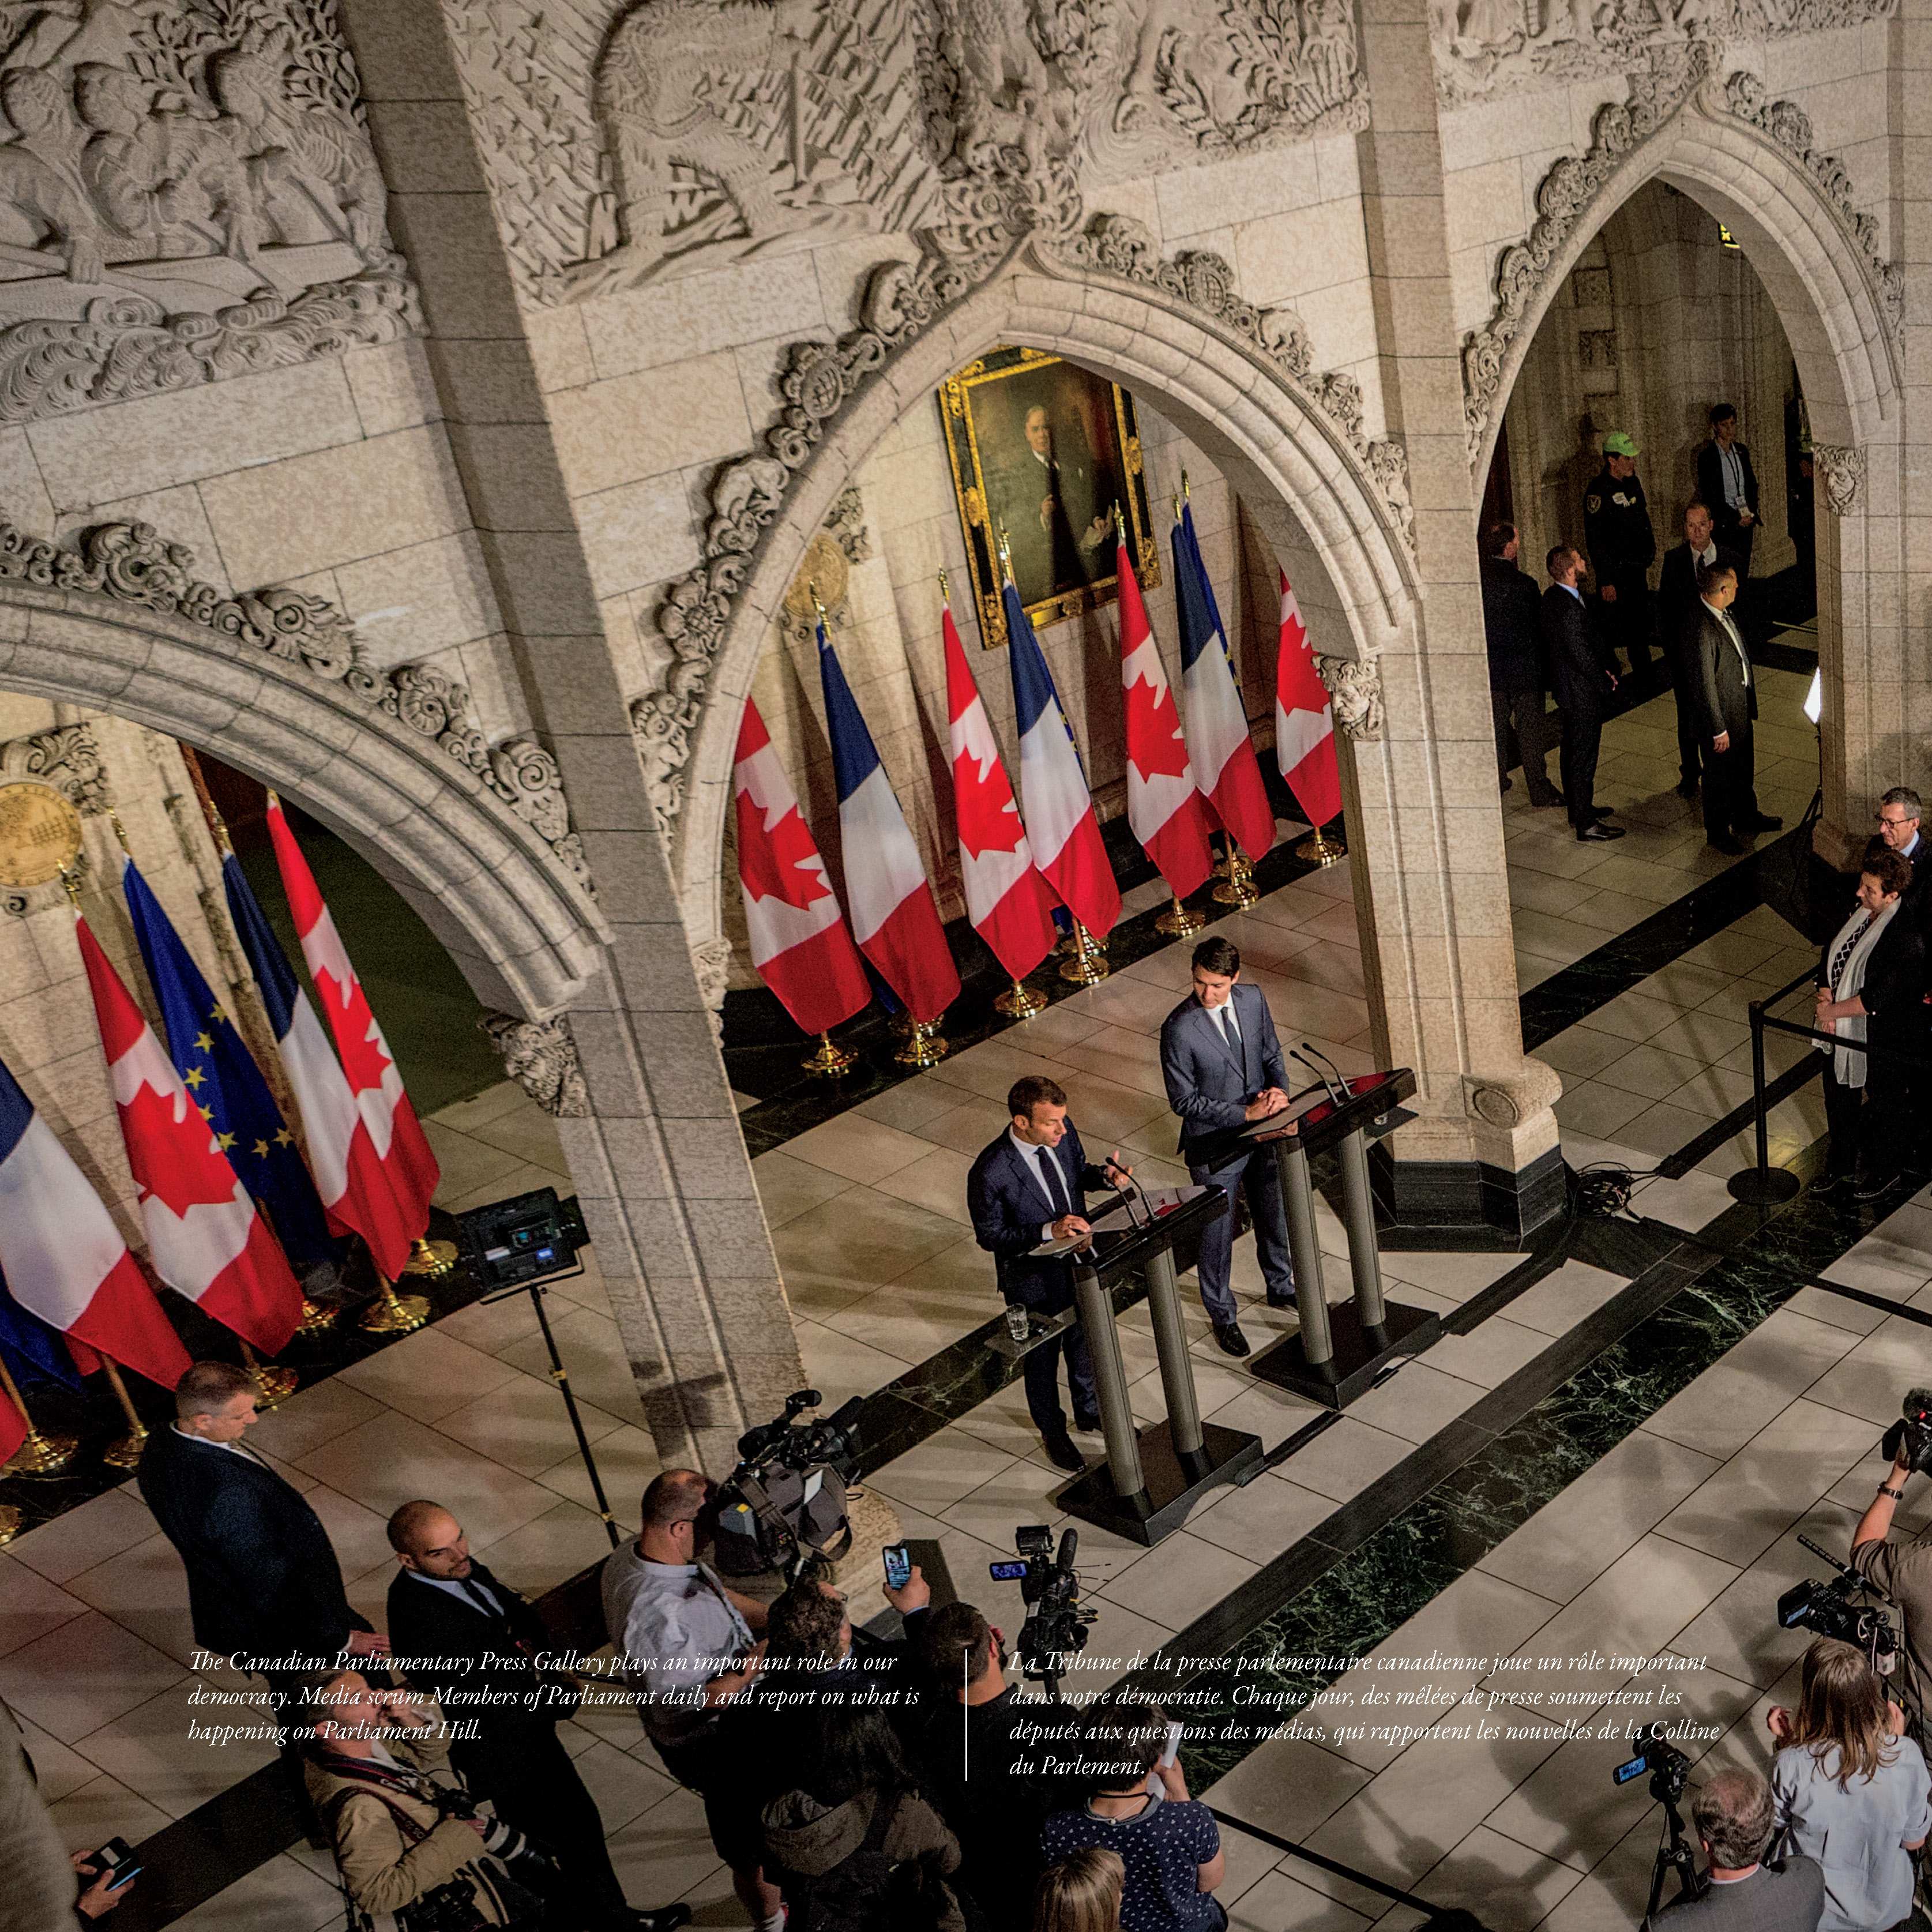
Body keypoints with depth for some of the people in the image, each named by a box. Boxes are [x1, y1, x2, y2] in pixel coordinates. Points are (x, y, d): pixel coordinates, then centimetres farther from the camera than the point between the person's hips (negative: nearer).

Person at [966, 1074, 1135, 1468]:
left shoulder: (1062, 1132, -17)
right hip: (1034, 1280, -5)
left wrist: (1104, 1174, -19)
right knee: (1042, 1358, 20)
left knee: (1085, 1344, 28)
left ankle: (1090, 1411, 55)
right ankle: (1053, 1431, 47)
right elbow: (989, 1235, -22)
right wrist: (1048, 1232, -33)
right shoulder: (990, 1172, -34)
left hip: (1079, 1262, 5)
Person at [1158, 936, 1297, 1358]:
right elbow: (1184, 1100, -20)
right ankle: (1222, 1316, 34)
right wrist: (1245, 1113, -23)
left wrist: (1280, 1089, -14)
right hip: (1215, 1148, -5)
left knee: (1274, 1217, 25)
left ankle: (1280, 1287, 51)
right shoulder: (1179, 1029, -26)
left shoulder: (1253, 1000, -9)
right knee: (1218, 1235, 12)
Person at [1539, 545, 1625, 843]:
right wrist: (1606, 682, -10)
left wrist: (1602, 671, 9)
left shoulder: (1552, 597, 2)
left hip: (1567, 689, 10)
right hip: (1583, 693, -10)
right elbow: (1582, 655, -25)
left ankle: (1579, 809, 37)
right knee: (1583, 759, 0)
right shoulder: (1569, 609, -30)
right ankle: (1586, 824, 10)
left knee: (1573, 752, 22)